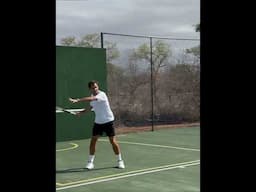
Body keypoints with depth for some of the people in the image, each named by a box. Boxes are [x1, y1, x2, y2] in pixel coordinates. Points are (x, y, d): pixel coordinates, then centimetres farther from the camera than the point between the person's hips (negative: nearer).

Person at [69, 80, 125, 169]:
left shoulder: (102, 94, -21)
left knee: (113, 141, -4)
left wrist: (77, 100, -48)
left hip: (108, 121, -6)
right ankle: (90, 162, 10)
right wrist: (82, 112, 13)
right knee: (93, 141, 0)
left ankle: (120, 161, 12)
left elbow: (90, 99, -38)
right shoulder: (92, 96, 3)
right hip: (98, 122, 6)